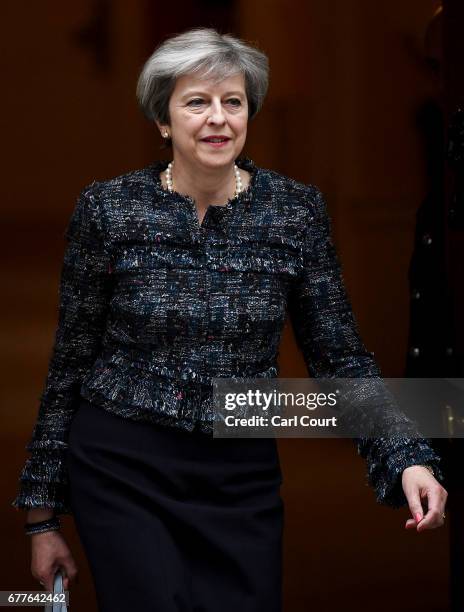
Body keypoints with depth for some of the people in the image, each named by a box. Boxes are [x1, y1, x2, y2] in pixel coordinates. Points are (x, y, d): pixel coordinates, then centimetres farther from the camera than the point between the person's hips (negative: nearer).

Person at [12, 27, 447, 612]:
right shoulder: (108, 208, -6)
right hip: (122, 472, -2)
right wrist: (42, 515, 2)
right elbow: (70, 363, 0)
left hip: (242, 476, 2)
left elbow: (341, 358, 1)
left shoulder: (297, 210, -3)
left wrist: (407, 460, -14)